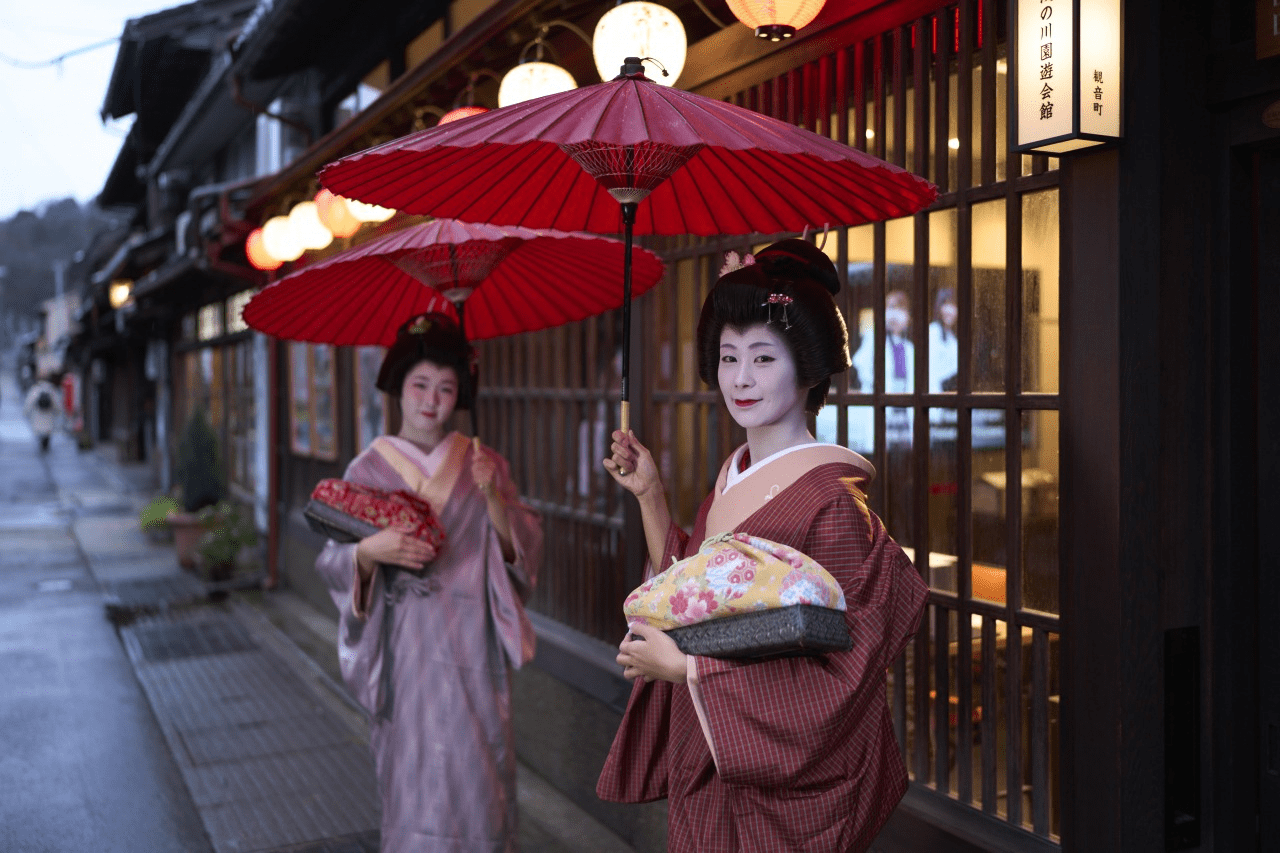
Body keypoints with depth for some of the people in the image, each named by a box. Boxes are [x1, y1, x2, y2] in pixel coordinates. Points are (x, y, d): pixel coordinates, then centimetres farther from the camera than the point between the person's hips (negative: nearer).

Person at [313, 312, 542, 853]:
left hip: (474, 650, 1)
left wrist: (494, 498, -16)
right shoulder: (368, 470, 1)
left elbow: (525, 551, -1)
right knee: (417, 780, 0)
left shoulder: (485, 465, 5)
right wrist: (370, 551, -20)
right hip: (407, 651, -1)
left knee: (479, 775, 3)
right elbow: (333, 563, 0)